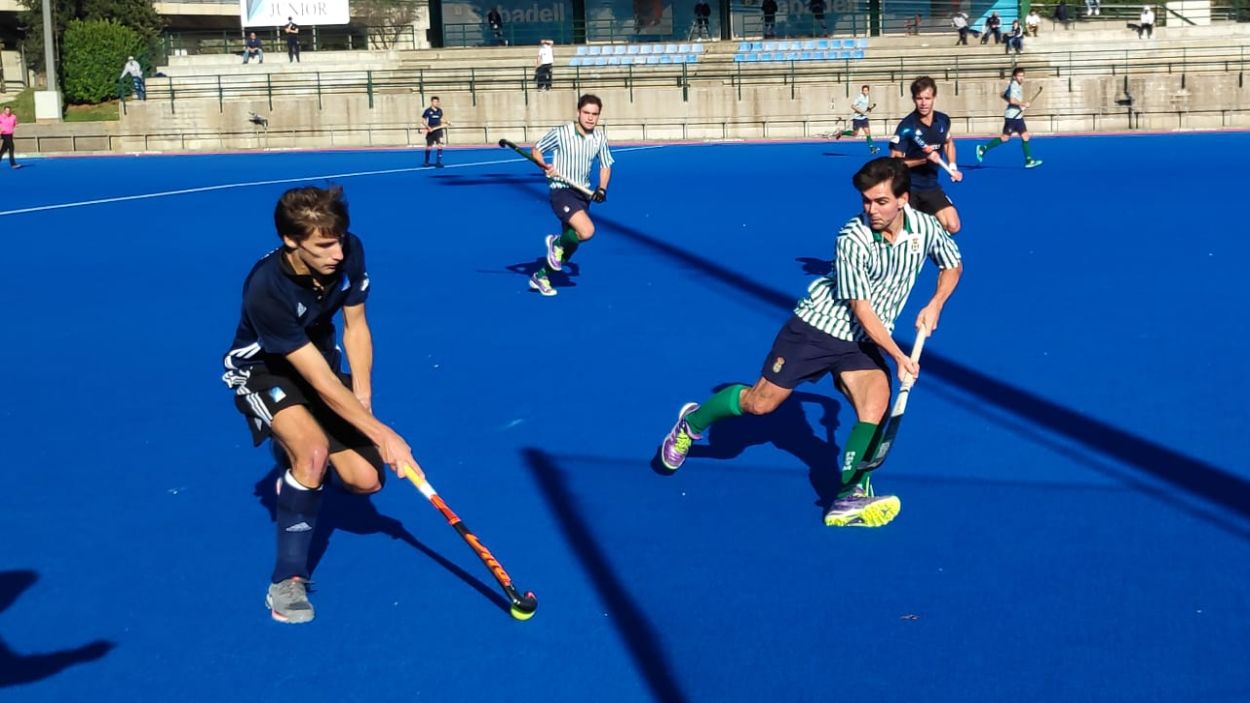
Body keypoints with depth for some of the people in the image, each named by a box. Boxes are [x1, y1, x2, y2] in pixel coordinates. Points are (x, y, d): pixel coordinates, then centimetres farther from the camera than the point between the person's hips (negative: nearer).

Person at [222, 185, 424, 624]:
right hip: (263, 370, -5)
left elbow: (355, 326, -4)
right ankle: (286, 581, -20)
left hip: (319, 360, 5)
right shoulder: (266, 290, -37)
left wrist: (363, 394, -14)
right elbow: (322, 382, -35)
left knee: (365, 480, -6)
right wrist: (382, 434, -35)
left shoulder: (349, 252, -22)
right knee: (315, 449, -34)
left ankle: (298, 469, 28)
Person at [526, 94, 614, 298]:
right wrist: (544, 165, -19)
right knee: (587, 231, -27)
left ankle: (540, 276, 32)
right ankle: (557, 242, 5)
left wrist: (602, 188, -4)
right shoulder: (561, 133, -12)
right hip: (561, 191, -6)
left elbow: (606, 165, 13)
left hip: (583, 194, 6)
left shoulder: (600, 138, 1)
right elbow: (536, 150, 0)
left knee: (571, 243, 12)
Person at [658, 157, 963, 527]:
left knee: (876, 403, -23)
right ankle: (692, 420, 29)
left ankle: (848, 498, -18)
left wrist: (934, 305, -4)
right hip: (817, 326, -4)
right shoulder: (853, 238, -24)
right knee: (760, 402, 2)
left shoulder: (926, 228, -9)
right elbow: (861, 310, -22)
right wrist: (899, 356, -23)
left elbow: (953, 265, 13)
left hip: (864, 341, 4)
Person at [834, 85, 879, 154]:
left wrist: (870, 107, 2)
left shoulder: (866, 97, 10)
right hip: (857, 117, -6)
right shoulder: (859, 97, -14)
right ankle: (842, 133, 20)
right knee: (855, 133, -3)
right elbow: (852, 106, -19)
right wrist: (860, 111, -25)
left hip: (864, 117, 6)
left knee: (867, 132, -5)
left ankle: (871, 147, -6)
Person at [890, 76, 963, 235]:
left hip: (931, 186, 5)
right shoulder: (907, 126, -18)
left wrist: (953, 167, 9)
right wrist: (925, 159, -26)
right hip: (907, 187, -4)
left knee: (952, 227, -5)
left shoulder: (943, 120, -2)